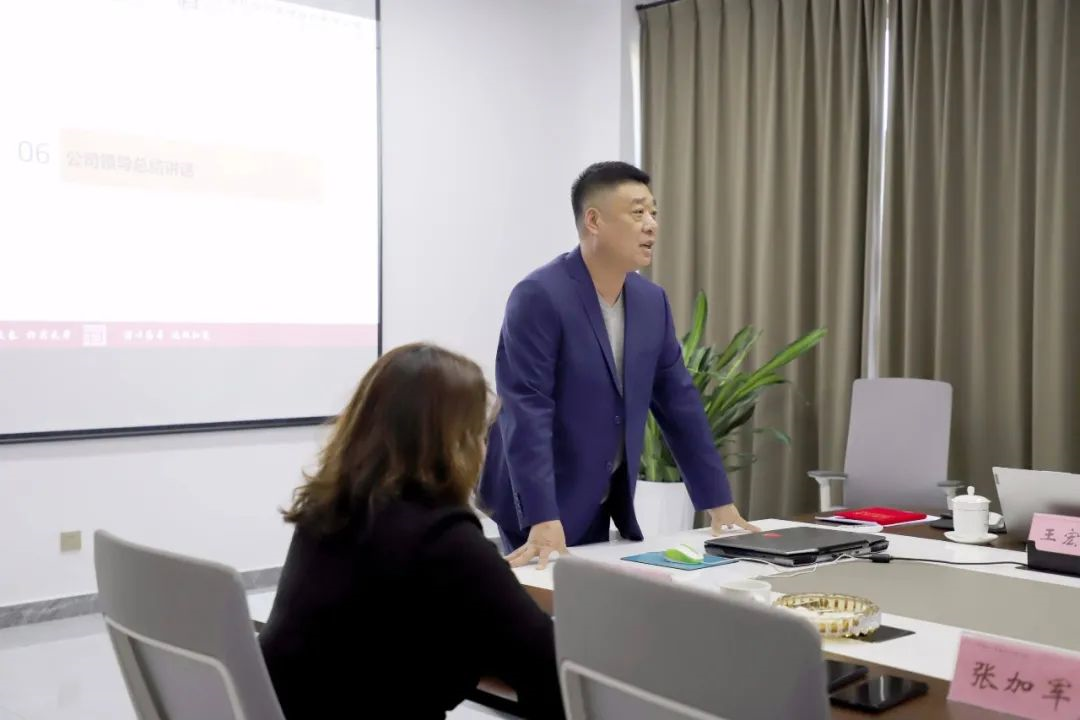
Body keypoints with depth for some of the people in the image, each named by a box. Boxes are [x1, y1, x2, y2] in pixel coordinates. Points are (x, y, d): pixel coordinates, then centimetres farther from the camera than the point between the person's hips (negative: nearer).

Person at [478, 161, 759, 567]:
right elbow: (526, 412, -24)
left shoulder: (651, 301, 3)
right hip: (539, 509, -6)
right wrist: (543, 521, -31)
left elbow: (679, 403, 8)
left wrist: (719, 503, 7)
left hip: (606, 509, 6)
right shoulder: (538, 297, -18)